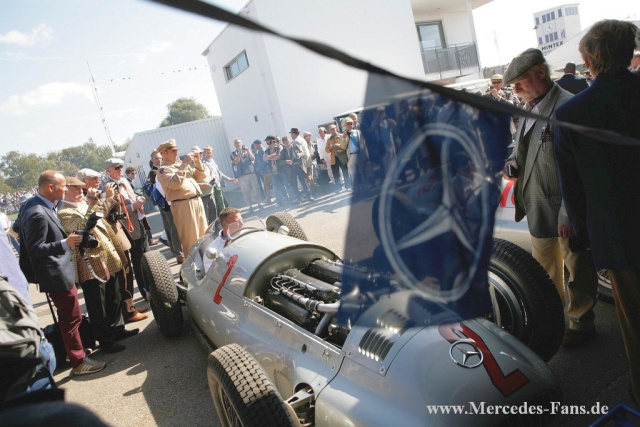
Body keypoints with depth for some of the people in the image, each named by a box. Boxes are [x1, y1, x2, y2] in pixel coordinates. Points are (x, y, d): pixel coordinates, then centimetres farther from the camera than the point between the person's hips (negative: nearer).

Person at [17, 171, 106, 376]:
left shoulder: (33, 204, 4)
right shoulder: (38, 215, -28)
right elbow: (35, 250, -26)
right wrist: (65, 244, -34)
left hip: (58, 271, 11)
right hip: (57, 275, -11)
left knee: (67, 316, 24)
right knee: (71, 317, 1)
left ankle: (73, 350, 40)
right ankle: (79, 362, 14)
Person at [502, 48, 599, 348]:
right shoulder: (528, 108, 8)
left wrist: (568, 214, -23)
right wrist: (513, 162, -1)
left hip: (565, 209, -9)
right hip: (538, 207, 9)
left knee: (577, 268, 11)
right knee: (544, 267, 23)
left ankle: (580, 323, 31)